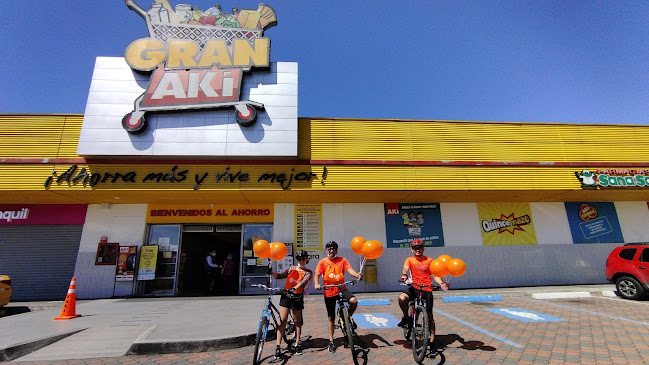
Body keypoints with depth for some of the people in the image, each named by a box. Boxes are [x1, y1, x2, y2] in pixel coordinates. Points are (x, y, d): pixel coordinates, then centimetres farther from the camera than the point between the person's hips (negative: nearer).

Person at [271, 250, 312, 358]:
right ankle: (278, 346, 0)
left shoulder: (308, 272, 4)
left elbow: (303, 281, -16)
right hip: (286, 295, 1)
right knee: (283, 320, -5)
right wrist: (271, 272, -18)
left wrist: (294, 288, -34)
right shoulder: (291, 269, 12)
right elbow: (280, 275, 2)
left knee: (297, 321, 8)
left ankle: (297, 344, 21)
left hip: (297, 297, -1)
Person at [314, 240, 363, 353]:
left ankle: (349, 317, 3)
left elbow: (350, 269, -10)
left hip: (342, 289, 0)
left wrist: (357, 275, -31)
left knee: (354, 301, -28)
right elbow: (317, 274, -6)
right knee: (331, 318, 8)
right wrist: (316, 284, -27)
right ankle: (331, 341, 26)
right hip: (329, 292, 0)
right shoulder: (323, 262, 1)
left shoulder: (342, 260, 3)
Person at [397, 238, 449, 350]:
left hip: (427, 290, 0)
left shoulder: (429, 261, 5)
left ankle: (432, 339, 20)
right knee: (402, 298, -28)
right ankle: (407, 318, -1)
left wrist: (441, 283, -19)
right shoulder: (410, 260, 6)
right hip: (414, 288, 1)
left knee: (429, 315, 2)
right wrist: (404, 275, -34)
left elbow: (435, 275, 1)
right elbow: (405, 269, -11)